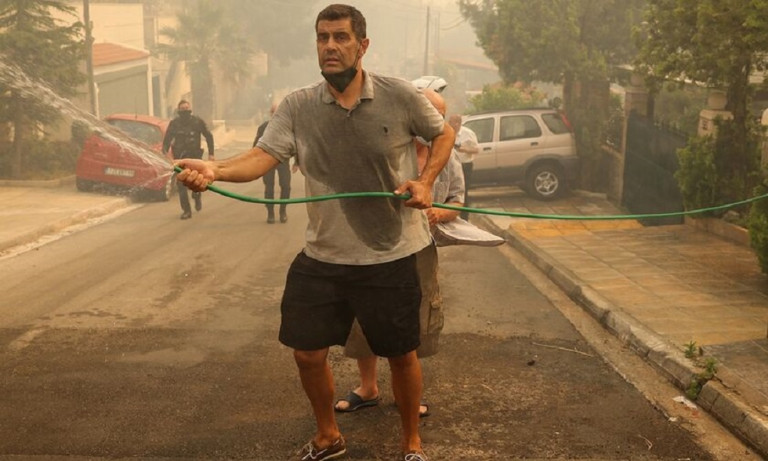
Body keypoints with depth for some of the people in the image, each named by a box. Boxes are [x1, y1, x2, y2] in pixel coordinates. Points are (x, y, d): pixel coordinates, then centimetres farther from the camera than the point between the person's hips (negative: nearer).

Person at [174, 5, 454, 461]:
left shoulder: (401, 96, -9)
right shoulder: (298, 107, -5)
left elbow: (444, 133, 7)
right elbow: (263, 156, -18)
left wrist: (426, 181, -9)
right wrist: (215, 170, -38)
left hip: (391, 256, -2)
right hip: (322, 257, 2)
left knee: (402, 355, 10)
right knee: (308, 353, 9)